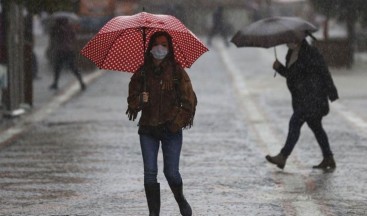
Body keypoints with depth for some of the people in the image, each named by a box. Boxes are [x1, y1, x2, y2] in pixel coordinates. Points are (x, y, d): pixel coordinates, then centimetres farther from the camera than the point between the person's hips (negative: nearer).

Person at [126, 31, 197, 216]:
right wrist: (139, 100, -16)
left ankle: (180, 199, 28)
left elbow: (189, 99, -1)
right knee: (150, 173, -2)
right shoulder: (142, 72, 4)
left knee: (171, 172, -2)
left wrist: (179, 121, -10)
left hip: (171, 129, -2)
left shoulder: (177, 71, -1)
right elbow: (132, 98, 6)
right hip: (148, 128, 2)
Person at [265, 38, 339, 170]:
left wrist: (332, 94, -12)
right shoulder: (291, 54, 11)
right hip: (301, 98, 10)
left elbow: (324, 72, -13)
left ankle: (283, 157, -17)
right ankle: (329, 159, 19)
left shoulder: (310, 53, -15)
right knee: (315, 127, 12)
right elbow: (290, 74, 20)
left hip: (312, 97, -10)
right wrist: (278, 67, 0)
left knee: (295, 123, -15)